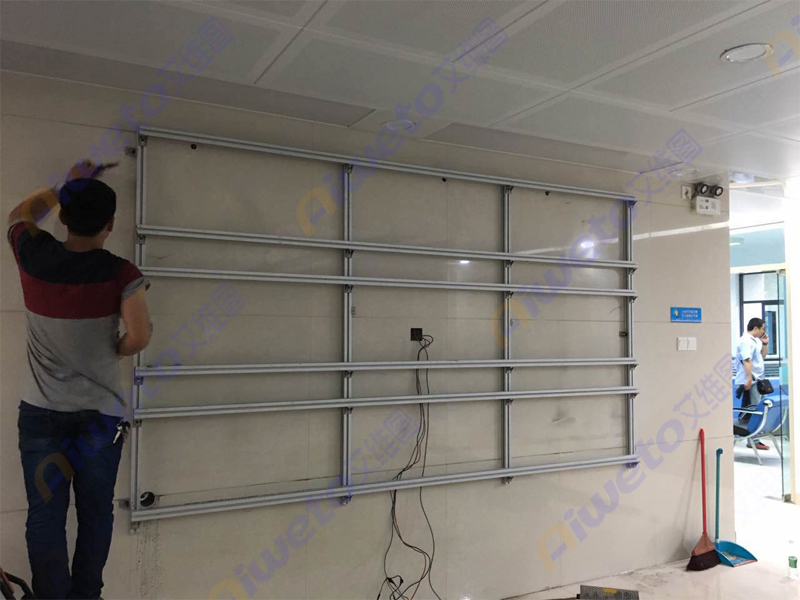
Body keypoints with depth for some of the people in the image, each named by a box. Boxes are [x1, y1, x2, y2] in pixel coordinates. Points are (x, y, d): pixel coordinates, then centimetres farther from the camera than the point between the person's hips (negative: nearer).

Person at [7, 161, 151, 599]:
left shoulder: (33, 257, -5)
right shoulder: (120, 274, -13)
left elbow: (21, 214, 17)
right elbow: (139, 337, -22)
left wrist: (69, 186, 26)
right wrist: (113, 352, -1)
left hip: (40, 413, 2)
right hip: (100, 414, -2)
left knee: (45, 514, 10)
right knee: (95, 512, 14)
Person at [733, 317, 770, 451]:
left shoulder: (755, 340, 17)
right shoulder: (746, 341, -15)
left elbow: (762, 356, 25)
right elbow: (746, 361, -23)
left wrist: (765, 344, 12)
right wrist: (749, 378, -29)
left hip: (756, 380, 10)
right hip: (749, 381, -10)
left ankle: (754, 439, 18)